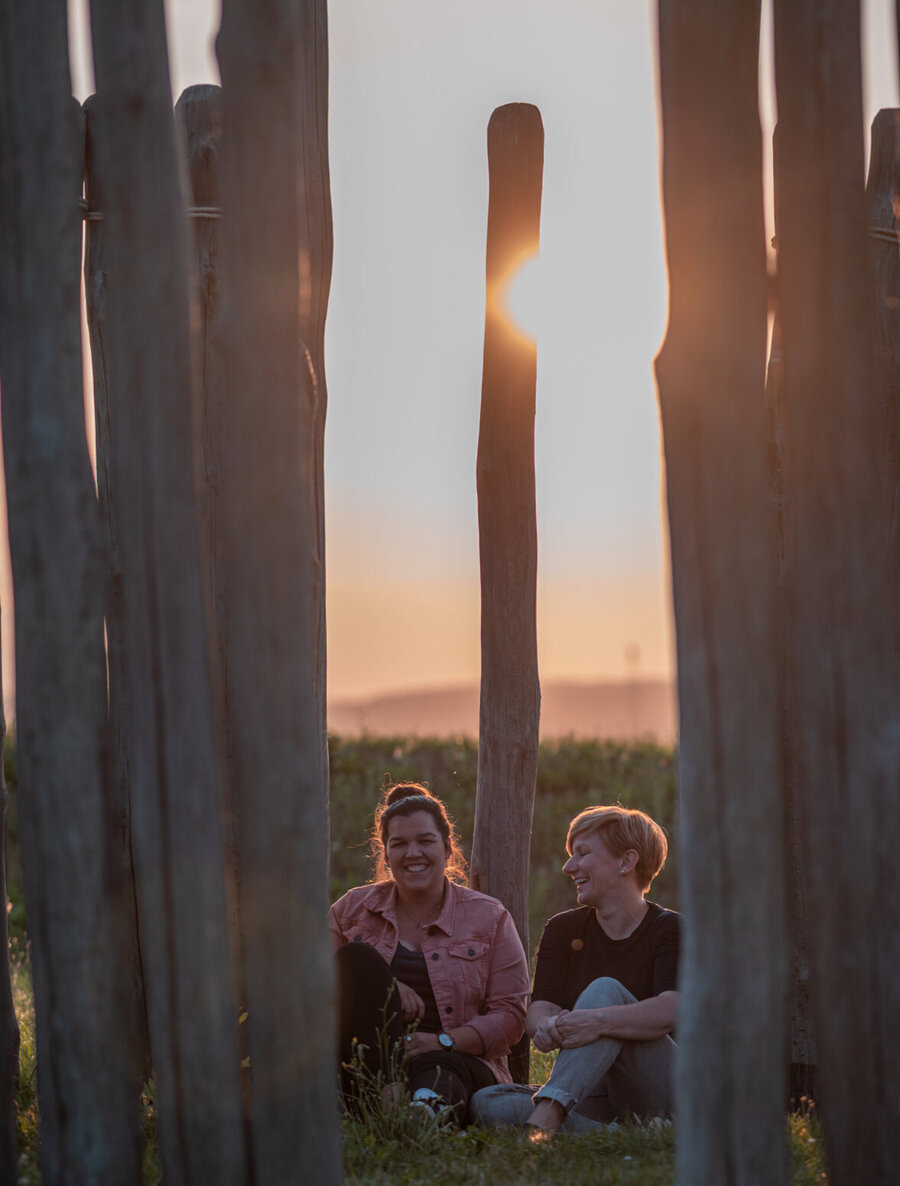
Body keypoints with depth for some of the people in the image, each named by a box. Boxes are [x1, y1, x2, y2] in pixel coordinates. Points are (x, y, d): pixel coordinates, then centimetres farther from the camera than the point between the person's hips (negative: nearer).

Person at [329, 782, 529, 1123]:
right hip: (367, 1065, 2)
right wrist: (380, 988, -15)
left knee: (437, 1068, -39)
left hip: (458, 1060, -2)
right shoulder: (352, 909, 14)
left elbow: (509, 1015, 3)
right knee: (357, 958, -22)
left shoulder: (489, 918, 10)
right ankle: (385, 1094, -42)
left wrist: (442, 1042, -16)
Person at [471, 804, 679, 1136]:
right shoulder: (563, 930, 12)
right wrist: (546, 1027, -31)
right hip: (594, 1098, 5)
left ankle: (545, 1118, -46)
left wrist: (598, 1021, -41)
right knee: (487, 1103, -21)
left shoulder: (669, 930, -2)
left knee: (605, 990, -27)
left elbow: (670, 1010, -22)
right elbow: (538, 1010, -3)